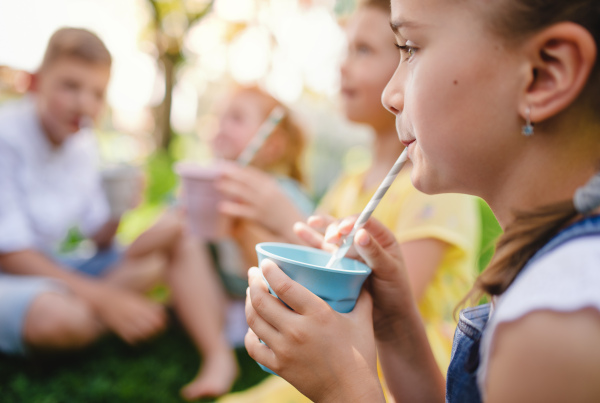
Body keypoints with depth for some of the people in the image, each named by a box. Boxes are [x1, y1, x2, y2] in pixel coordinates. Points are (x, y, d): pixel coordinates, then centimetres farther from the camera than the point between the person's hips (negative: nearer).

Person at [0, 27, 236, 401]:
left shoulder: (82, 142, 2)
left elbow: (99, 239, 5)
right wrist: (105, 299, -24)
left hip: (48, 269, 6)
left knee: (175, 234, -4)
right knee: (59, 316, -39)